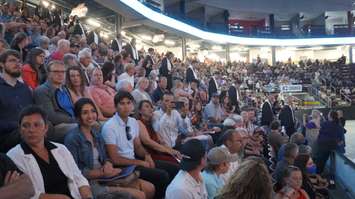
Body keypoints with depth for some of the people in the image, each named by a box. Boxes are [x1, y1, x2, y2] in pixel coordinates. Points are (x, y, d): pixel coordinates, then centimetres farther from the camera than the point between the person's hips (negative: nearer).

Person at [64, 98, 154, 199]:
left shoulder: (96, 133, 9)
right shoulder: (72, 138, -14)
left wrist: (108, 165, -9)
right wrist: (102, 172, -18)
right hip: (89, 183, -8)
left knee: (149, 188, 0)